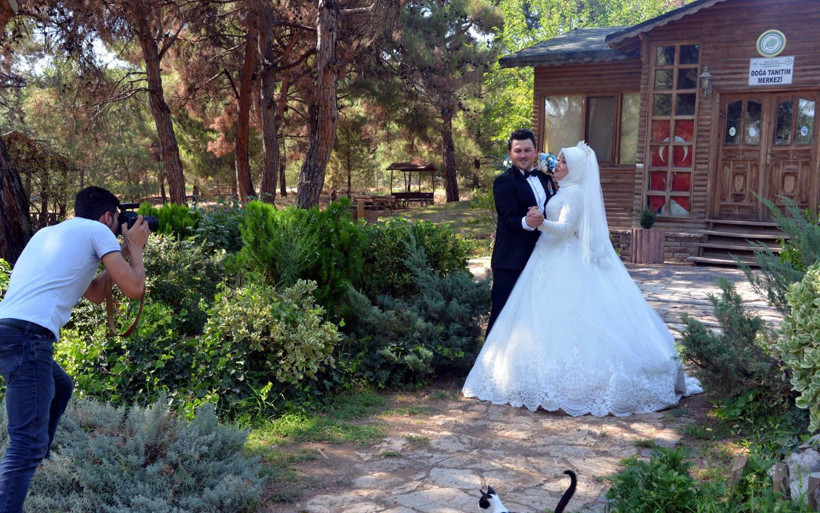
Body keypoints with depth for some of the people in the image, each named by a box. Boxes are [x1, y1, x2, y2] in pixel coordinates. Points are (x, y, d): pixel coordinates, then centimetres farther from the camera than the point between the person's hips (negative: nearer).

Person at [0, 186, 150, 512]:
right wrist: (135, 247, 15)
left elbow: (95, 293, 34)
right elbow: (133, 289, -1)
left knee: (61, 388, 32)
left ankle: (34, 466, 35)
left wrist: (123, 251, 33)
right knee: (28, 442, -10)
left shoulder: (51, 232, 29)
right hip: (27, 334, -9)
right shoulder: (97, 231, 4)